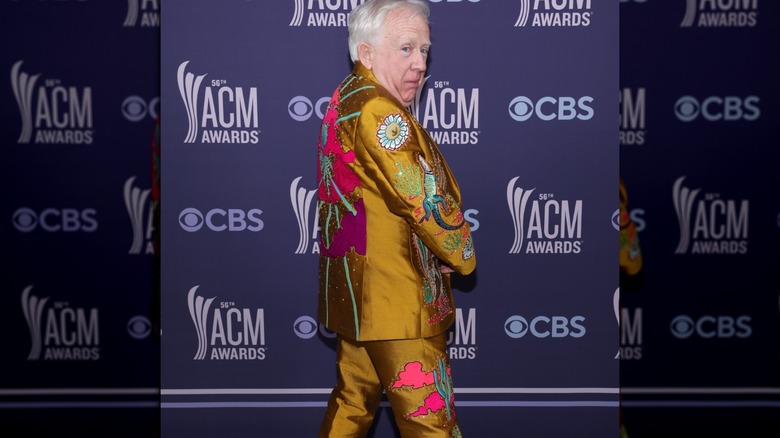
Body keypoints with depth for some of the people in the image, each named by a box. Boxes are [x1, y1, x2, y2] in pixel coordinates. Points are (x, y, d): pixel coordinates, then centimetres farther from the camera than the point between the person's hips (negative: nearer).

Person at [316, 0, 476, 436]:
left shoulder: (345, 100, 13)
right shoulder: (378, 110, -18)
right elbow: (426, 199, -19)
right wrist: (463, 255, -2)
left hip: (352, 288, 10)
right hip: (394, 299, -10)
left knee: (354, 398, 21)